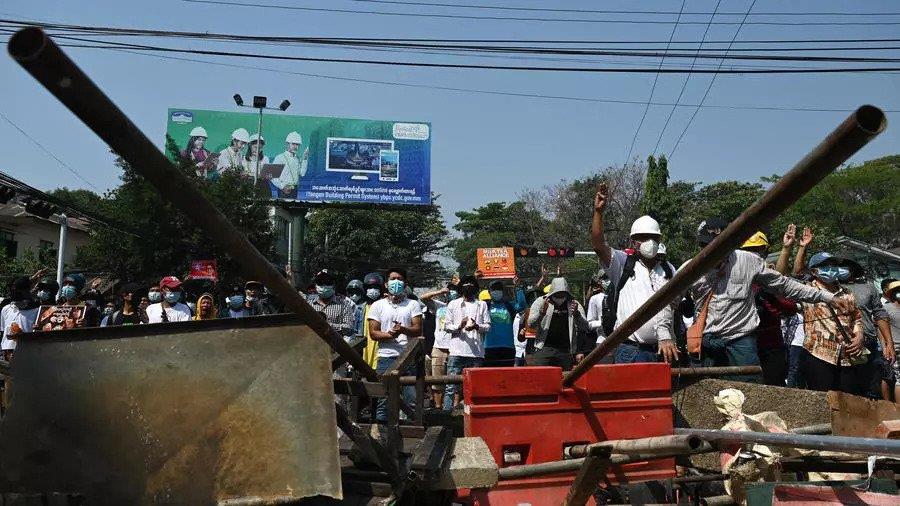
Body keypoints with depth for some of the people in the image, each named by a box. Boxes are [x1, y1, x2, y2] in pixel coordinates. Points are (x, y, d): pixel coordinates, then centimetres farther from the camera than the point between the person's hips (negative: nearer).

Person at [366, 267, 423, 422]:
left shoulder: (413, 304, 10)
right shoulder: (378, 305, 10)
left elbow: (418, 330, 1)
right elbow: (373, 333, 2)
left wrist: (403, 329, -19)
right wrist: (389, 335, -16)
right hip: (386, 357, 0)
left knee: (412, 395, 0)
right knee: (383, 395, 1)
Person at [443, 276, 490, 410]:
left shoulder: (482, 304, 13)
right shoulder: (453, 304, 10)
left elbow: (488, 326, 7)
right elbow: (446, 326, 6)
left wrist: (476, 326, -13)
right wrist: (459, 326, -13)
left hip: (476, 352, 1)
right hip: (457, 351, -1)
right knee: (451, 386, -4)